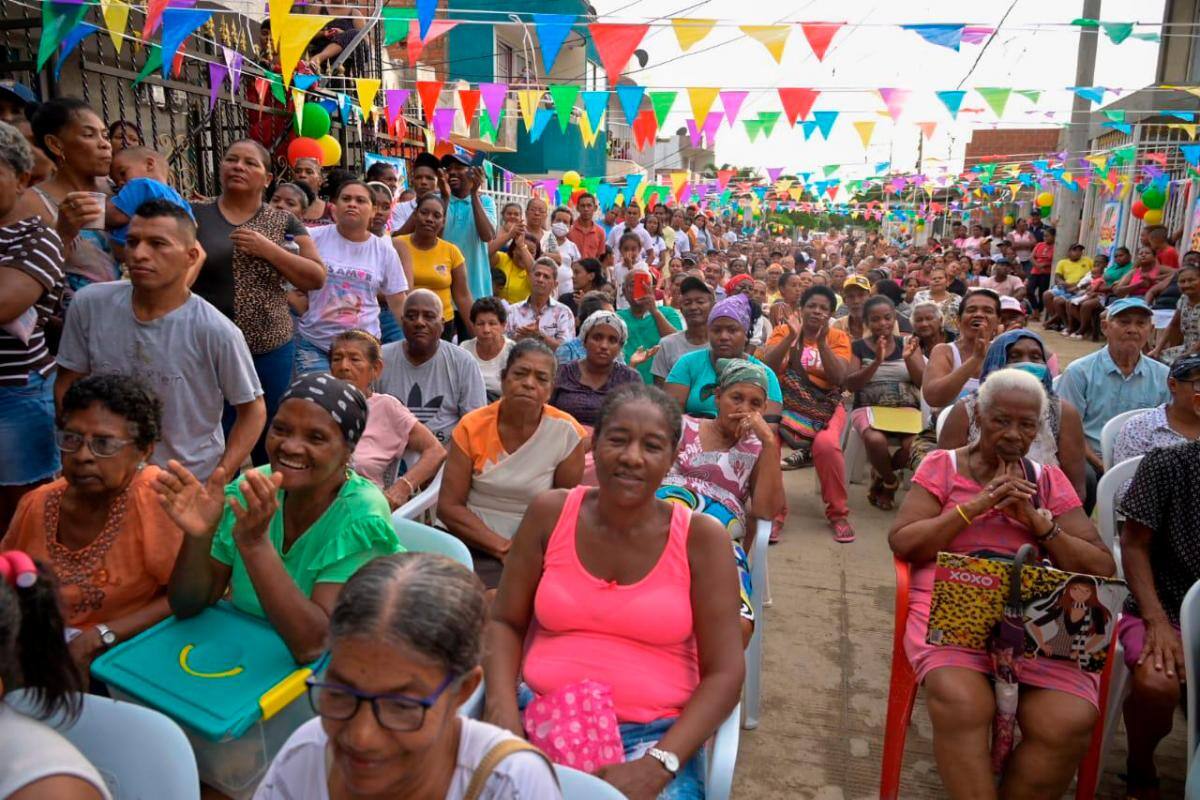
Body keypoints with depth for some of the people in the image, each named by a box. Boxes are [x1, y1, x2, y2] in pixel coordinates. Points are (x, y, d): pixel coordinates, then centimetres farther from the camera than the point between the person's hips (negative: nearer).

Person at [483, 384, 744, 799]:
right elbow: (505, 623, 7)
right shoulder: (550, 514, 0)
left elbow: (724, 674, -6)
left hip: (654, 733, -1)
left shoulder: (700, 537, -6)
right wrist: (502, 707, -11)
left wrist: (658, 764, -18)